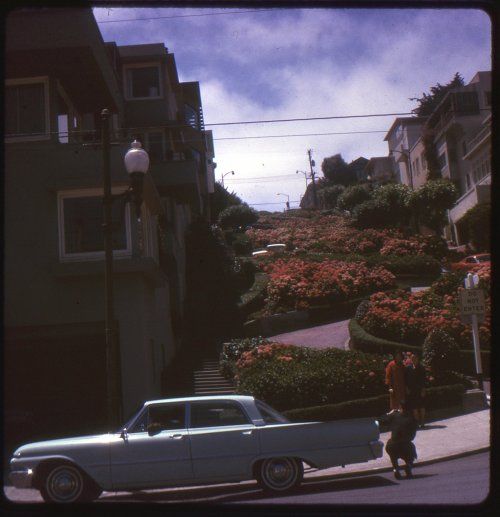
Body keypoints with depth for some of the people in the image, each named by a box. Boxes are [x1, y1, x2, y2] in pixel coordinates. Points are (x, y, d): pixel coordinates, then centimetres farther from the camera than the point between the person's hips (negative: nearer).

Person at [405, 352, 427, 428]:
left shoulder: (421, 368, -2)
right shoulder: (408, 368, 4)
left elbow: (423, 380, -3)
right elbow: (406, 379, 6)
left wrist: (423, 390, -8)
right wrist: (407, 388, -1)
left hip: (420, 390, -2)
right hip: (411, 390, 2)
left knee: (421, 406, 3)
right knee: (414, 407, 5)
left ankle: (422, 422, 11)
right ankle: (417, 421, 14)